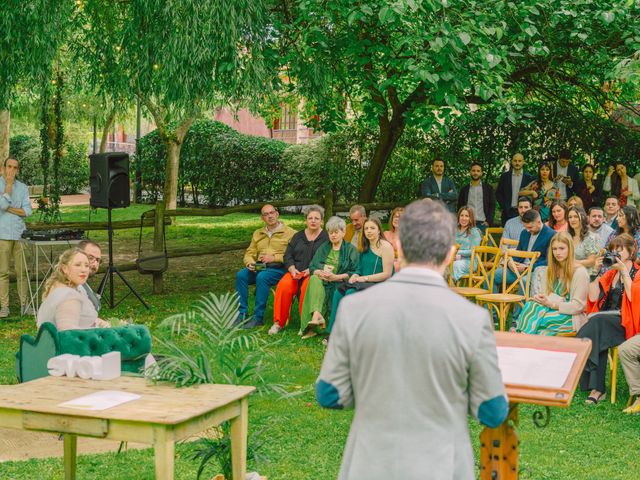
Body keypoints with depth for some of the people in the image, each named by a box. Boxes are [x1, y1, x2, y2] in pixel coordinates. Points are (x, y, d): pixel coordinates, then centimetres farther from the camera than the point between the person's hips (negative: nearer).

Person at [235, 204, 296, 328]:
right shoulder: (258, 233, 22)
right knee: (241, 275, -23)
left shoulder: (289, 233, 2)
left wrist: (274, 258, -14)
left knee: (262, 277, -35)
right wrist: (249, 263, -2)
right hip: (260, 267, 5)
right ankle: (242, 314, -20)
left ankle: (258, 318, -29)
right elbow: (249, 253, 20)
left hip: (279, 268, -5)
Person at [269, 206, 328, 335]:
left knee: (307, 287, -35)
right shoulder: (298, 236, 18)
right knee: (284, 285, -27)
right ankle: (279, 322, -18)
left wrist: (310, 270, -17)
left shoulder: (326, 238, 4)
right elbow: (288, 255, 13)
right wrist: (292, 269, -6)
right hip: (295, 272, 3)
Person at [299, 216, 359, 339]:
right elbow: (312, 267, 12)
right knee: (314, 279, -32)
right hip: (321, 281, 3)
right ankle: (317, 315, -50)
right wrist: (320, 272, -10)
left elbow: (354, 272, -3)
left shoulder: (351, 249, 9)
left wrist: (336, 277, -15)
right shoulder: (323, 247, 22)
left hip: (340, 283, -3)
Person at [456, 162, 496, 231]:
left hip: (482, 223, -1)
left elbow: (492, 206, 7)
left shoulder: (488, 188, 10)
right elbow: (460, 207, 14)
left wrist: (488, 221, -5)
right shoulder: (464, 189, 14)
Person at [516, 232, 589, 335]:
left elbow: (578, 306, -12)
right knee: (531, 305, -29)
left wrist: (552, 303, -21)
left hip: (571, 317, -6)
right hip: (552, 310, 6)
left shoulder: (579, 272, -8)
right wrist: (540, 298, -13)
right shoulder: (549, 270, 14)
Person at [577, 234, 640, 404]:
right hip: (605, 320, 4)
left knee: (597, 321, -33)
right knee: (598, 337, -31)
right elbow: (593, 297, 9)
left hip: (626, 323, -4)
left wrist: (624, 271, -15)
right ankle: (597, 388, -34)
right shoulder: (610, 273, 20)